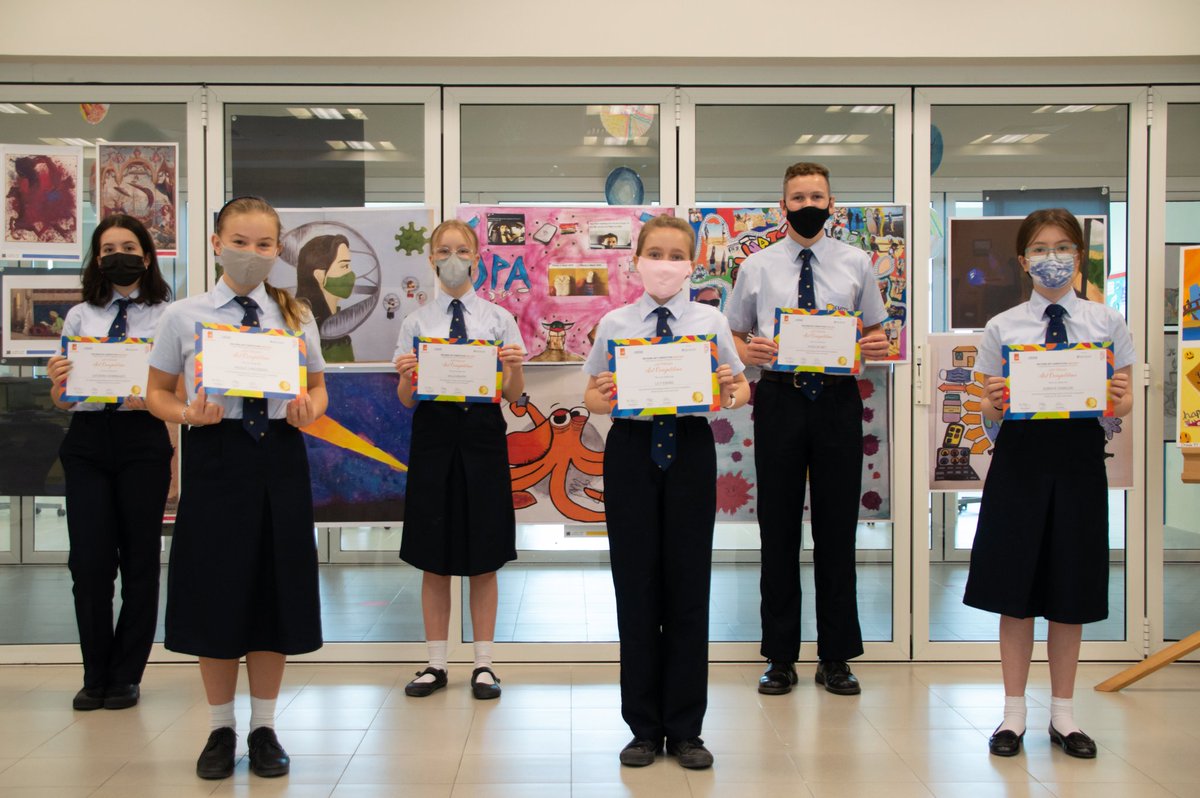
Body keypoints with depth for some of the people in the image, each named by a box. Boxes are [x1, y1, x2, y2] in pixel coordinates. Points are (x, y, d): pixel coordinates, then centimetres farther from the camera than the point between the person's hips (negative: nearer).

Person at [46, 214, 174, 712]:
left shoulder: (168, 317, 2)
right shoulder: (80, 316, 10)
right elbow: (60, 400, 10)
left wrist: (151, 399, -22)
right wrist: (57, 382, -11)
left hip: (143, 439, -2)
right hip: (87, 439, 2)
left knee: (139, 559, 6)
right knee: (89, 560, 2)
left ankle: (126, 676, 21)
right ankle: (96, 676, 20)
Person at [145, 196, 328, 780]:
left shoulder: (297, 317, 6)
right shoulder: (183, 316, 1)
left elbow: (318, 388, 13)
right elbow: (158, 392, 6)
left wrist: (308, 411, -9)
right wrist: (188, 414, -14)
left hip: (279, 457, 2)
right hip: (215, 456, -1)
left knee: (274, 591, 7)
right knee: (217, 592, 5)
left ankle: (263, 727, 24)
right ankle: (221, 728, 24)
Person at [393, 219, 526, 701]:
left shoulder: (499, 319, 4)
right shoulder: (417, 322, 6)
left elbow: (514, 395, 3)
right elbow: (405, 399, 5)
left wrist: (515, 366, -17)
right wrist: (406, 376, -16)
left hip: (482, 431, -1)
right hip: (434, 432, 1)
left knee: (484, 557, 6)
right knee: (434, 557, 7)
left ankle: (483, 664, 18)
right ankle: (436, 664, 21)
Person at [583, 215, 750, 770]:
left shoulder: (711, 321, 4)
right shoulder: (614, 323, 4)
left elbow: (742, 387, 7)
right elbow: (591, 396, 8)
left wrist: (730, 393, -15)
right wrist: (603, 397, -15)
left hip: (690, 448, 0)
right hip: (631, 449, 0)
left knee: (688, 587, 5)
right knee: (636, 587, 5)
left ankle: (685, 728, 20)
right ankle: (643, 726, 20)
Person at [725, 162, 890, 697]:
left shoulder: (856, 264, 10)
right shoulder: (757, 267, 8)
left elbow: (876, 329, 15)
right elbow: (734, 335, 10)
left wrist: (876, 345, -8)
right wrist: (749, 351, -12)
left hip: (838, 398, 1)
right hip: (779, 397, 0)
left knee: (837, 529, 5)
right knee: (778, 529, 4)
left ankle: (836, 657, 17)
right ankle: (780, 656, 16)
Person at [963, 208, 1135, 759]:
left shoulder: (1107, 323, 6)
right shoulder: (1001, 329, 3)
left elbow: (1124, 404, 5)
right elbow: (990, 412, 3)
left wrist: (1117, 400, -17)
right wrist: (993, 404, -19)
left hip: (1079, 459, 1)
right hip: (1020, 459, -1)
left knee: (1070, 591, 9)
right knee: (1015, 589, 5)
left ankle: (1062, 713, 25)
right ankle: (1013, 713, 19)